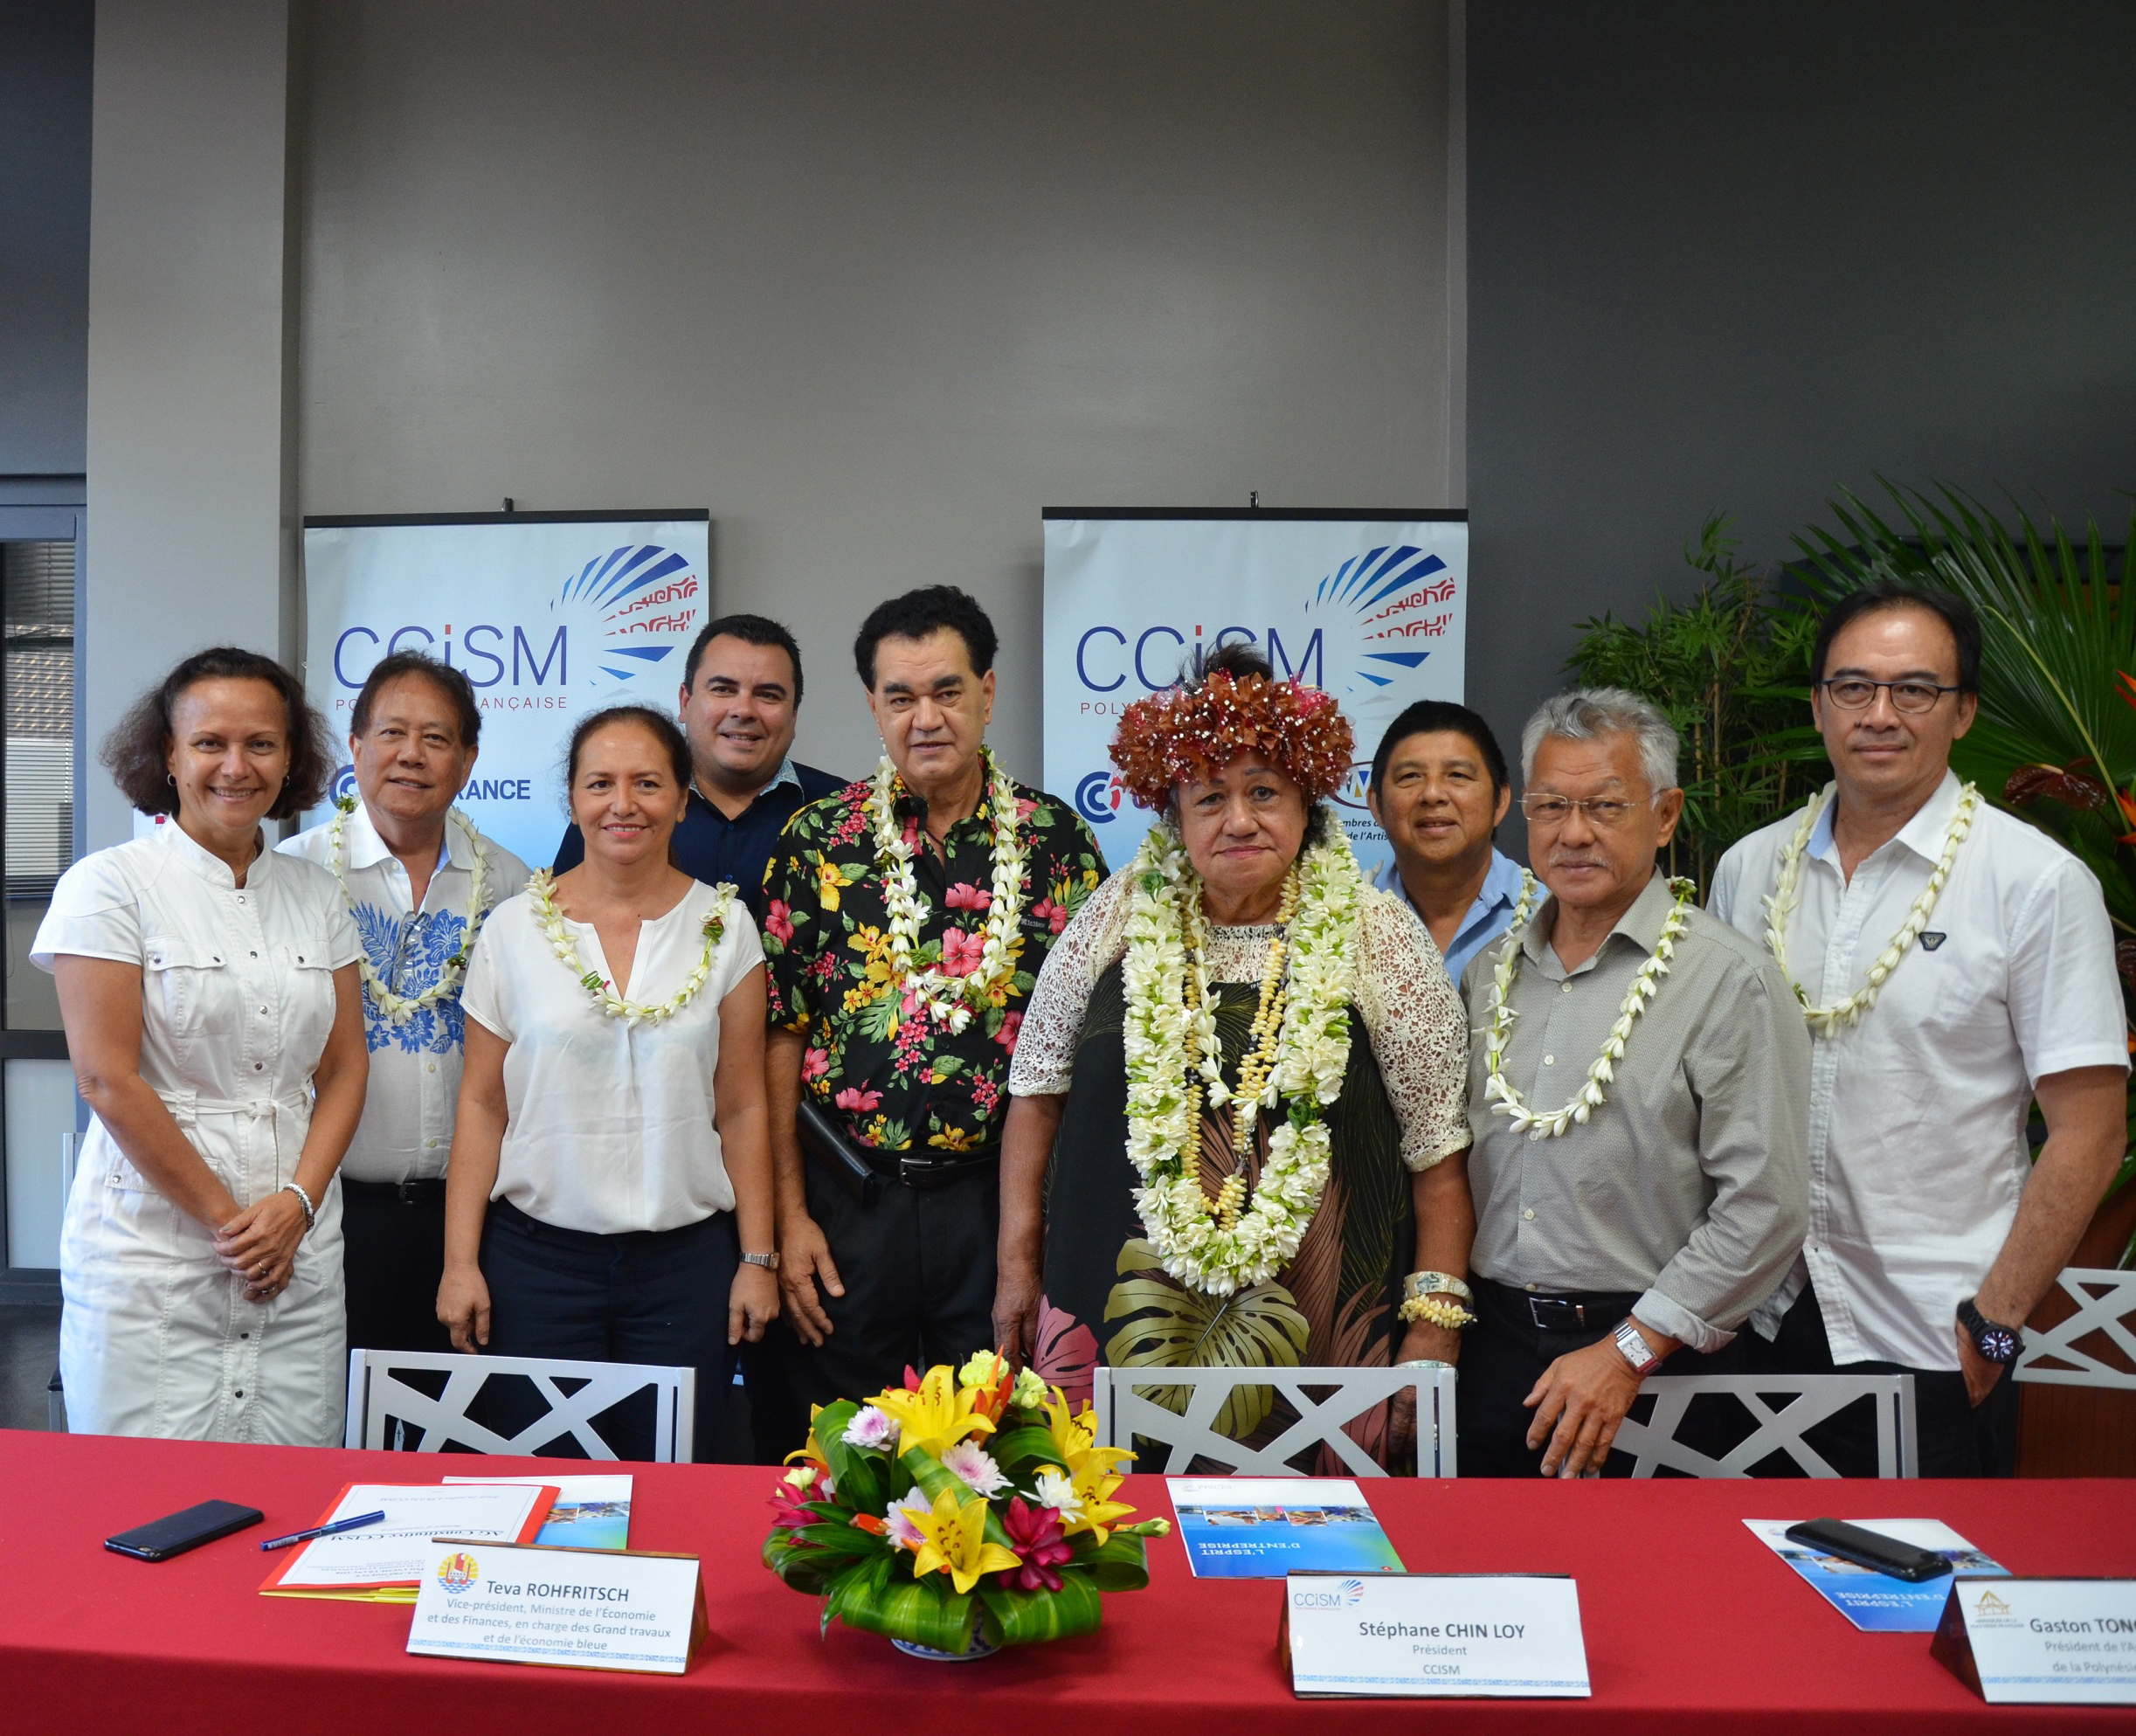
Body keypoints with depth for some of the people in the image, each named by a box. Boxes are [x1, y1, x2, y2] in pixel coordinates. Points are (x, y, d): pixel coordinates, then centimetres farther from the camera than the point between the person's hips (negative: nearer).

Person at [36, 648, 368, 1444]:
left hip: (298, 1259, 4)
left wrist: (297, 1202, -6)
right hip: (152, 1259, -4)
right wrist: (227, 1220, -9)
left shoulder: (316, 894, 10)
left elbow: (344, 1066, 9)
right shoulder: (109, 886, -4)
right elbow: (108, 1081, -9)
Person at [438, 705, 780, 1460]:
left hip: (686, 1258, 0)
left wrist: (758, 1258, 1)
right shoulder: (514, 927, 1)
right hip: (537, 1256, 0)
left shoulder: (725, 925, 1)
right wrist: (460, 1261, 0)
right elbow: (481, 1105, 4)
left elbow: (741, 1107, 3)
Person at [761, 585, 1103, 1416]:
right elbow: (780, 1036, -1)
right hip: (850, 1197, 0)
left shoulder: (1058, 840, 1)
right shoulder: (818, 840, 0)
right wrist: (790, 1217, -4)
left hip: (1001, 1195, 0)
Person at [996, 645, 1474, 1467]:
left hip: (1321, 1332, -1)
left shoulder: (1380, 939, -2)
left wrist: (1436, 1324, -5)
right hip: (1114, 1313, 2)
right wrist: (1018, 1264, 5)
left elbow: (1437, 1152, -1)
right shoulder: (1115, 921, 3)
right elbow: (1039, 1095, 9)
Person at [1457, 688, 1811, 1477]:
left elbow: (1765, 1206, -14)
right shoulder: (1490, 973, 9)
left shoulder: (1731, 981, -9)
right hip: (1491, 1342, 5)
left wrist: (1628, 1351, -15)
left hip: (1653, 1361, -4)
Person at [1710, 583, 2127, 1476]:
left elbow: (2089, 1134, -8)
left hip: (1933, 1341, -3)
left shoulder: (2039, 882, -8)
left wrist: (1993, 1324, -11)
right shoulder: (1748, 867, 4)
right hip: (1761, 1320, 4)